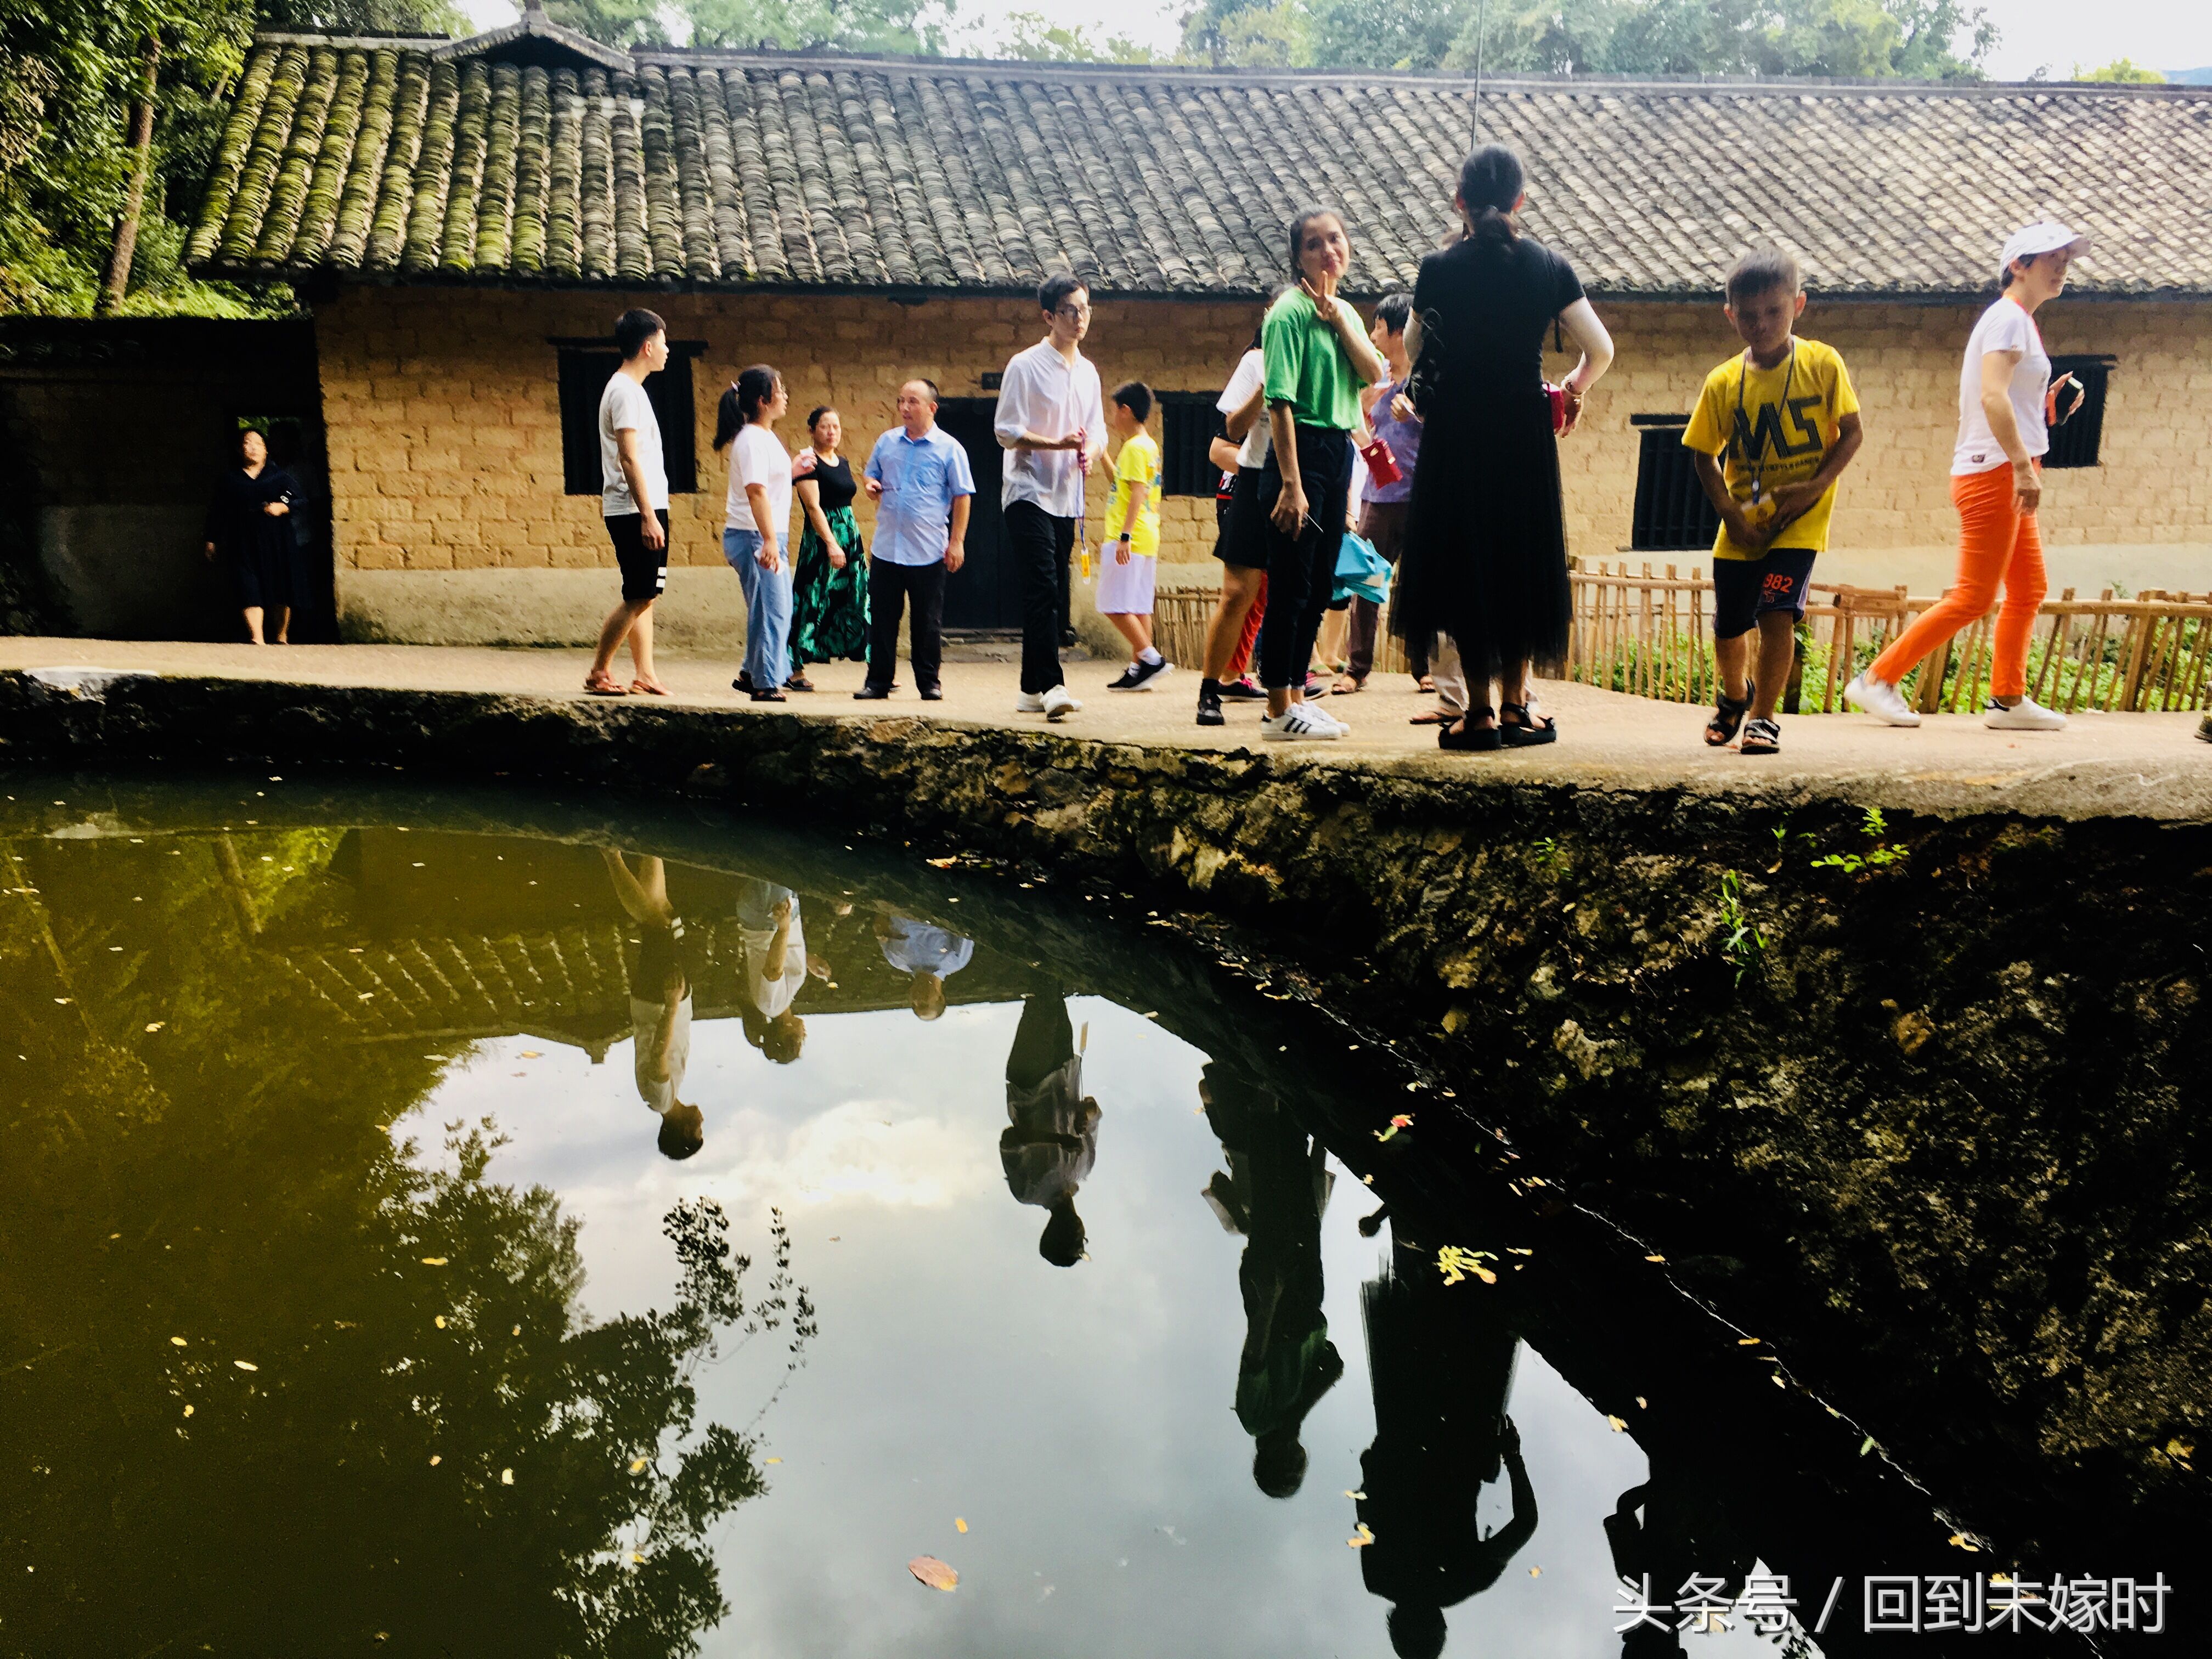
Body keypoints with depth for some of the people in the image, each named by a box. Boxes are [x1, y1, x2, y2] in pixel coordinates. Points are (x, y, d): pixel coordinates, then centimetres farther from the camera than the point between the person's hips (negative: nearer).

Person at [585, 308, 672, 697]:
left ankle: (645, 674, 12)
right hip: (635, 512, -10)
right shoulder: (625, 391, -13)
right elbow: (629, 458, -20)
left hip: (646, 509, 10)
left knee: (644, 596, 9)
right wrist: (648, 516, -23)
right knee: (638, 598, -8)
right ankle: (598, 674, -2)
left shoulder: (630, 388, 19)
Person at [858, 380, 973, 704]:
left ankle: (929, 682, 15)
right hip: (886, 548, 3)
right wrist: (871, 487, -1)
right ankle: (878, 681, 12)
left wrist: (957, 542, -7)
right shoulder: (887, 441, 9)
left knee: (928, 621, 4)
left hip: (929, 552, -3)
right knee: (881, 617, 4)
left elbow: (962, 497, -2)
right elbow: (872, 476, 23)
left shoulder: (949, 449, -2)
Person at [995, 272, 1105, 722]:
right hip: (1030, 493, -7)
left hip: (1068, 497, 7)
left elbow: (1098, 430, 17)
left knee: (1050, 593, 8)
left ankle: (1031, 690, 14)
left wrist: (1090, 452, -6)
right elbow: (1006, 430, -8)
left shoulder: (1088, 371, 15)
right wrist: (1056, 444, -21)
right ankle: (1052, 685, -21)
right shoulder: (1025, 366, -4)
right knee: (1043, 588, -17)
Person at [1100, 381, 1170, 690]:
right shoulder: (1149, 446, 17)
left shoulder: (1135, 447, -12)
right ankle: (1138, 668, 9)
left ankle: (1152, 659, -11)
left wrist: (1124, 536, -25)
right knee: (1138, 607, 8)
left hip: (1130, 540, -10)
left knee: (1114, 606, -9)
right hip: (1146, 539, 10)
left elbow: (1138, 493, -21)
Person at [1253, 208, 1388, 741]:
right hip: (1301, 451, -8)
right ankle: (1279, 710, -1)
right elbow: (1281, 402, -16)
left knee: (1318, 588, 11)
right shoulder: (1290, 311, -9)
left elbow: (1374, 373, 1)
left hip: (1340, 452, 8)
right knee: (1291, 587, -6)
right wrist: (1291, 483, -22)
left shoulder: (1346, 311, 15)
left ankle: (1295, 694, 20)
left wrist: (1338, 317, -8)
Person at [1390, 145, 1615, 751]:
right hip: (1526, 434, 2)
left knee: (1465, 564, 5)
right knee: (1523, 561, 13)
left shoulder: (1439, 268, -4)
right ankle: (1515, 706, 17)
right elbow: (1601, 350, 1)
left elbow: (1414, 348, 9)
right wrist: (1576, 387, 20)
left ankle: (1479, 712, 5)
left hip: (1455, 433, -2)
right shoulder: (1549, 267, 0)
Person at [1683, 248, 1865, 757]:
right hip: (1743, 525, 2)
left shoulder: (1822, 364, -6)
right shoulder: (1723, 383, -3)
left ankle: (1762, 717, -1)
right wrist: (1730, 514, -9)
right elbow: (1704, 456, 3)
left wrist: (1815, 486, -15)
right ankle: (1735, 695, 40)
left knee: (1777, 614, -17)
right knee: (1728, 628, 8)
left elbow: (1851, 433, -2)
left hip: (1800, 519, -2)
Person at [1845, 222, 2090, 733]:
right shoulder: (2009, 317, -10)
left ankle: (2008, 700, 16)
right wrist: (2024, 466, -28)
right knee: (1973, 597, -9)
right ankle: (1877, 680, -7)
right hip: (1994, 473, -10)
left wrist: (2052, 404, 9)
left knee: (2028, 590, 11)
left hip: (2006, 474, 10)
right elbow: (1992, 395, -24)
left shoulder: (2020, 322, 20)